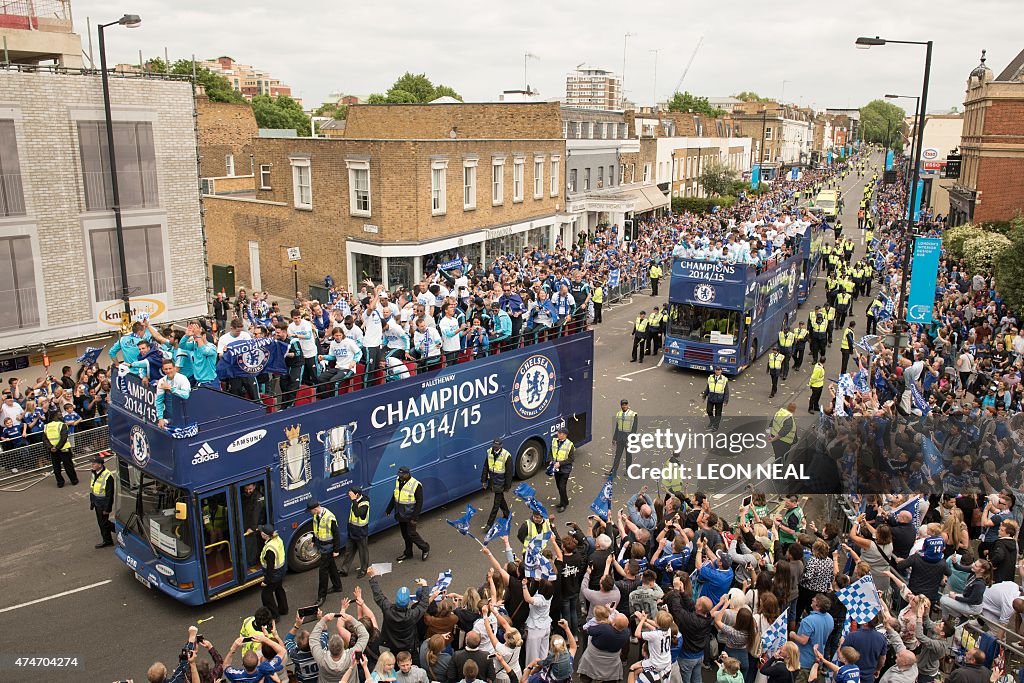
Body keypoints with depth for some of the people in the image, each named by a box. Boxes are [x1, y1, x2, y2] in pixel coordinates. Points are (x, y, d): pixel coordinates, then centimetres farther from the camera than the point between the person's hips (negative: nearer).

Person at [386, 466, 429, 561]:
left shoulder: (416, 485, -20)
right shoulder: (398, 481, 1)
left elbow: (419, 502, -16)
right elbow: (394, 497, 15)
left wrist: (415, 517, -19)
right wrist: (388, 510, 17)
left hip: (410, 515, -7)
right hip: (400, 514, 7)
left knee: (411, 533, -3)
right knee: (405, 534, 15)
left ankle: (425, 548, 17)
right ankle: (408, 553, 29)